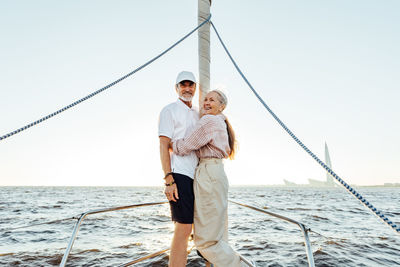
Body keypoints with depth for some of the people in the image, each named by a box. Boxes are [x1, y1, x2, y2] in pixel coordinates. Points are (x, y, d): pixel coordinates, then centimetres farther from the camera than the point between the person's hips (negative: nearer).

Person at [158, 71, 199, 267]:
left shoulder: (196, 114, 22)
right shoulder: (170, 110, 0)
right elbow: (163, 146, -9)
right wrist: (168, 179, -18)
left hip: (195, 176, 8)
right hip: (179, 175, -7)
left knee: (185, 227, 13)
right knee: (183, 228, -8)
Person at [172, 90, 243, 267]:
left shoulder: (209, 120, -8)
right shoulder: (221, 123, 22)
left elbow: (185, 147, -9)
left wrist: (168, 143, 7)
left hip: (209, 175, -10)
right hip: (217, 174, 10)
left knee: (207, 239, -4)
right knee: (218, 237, 15)